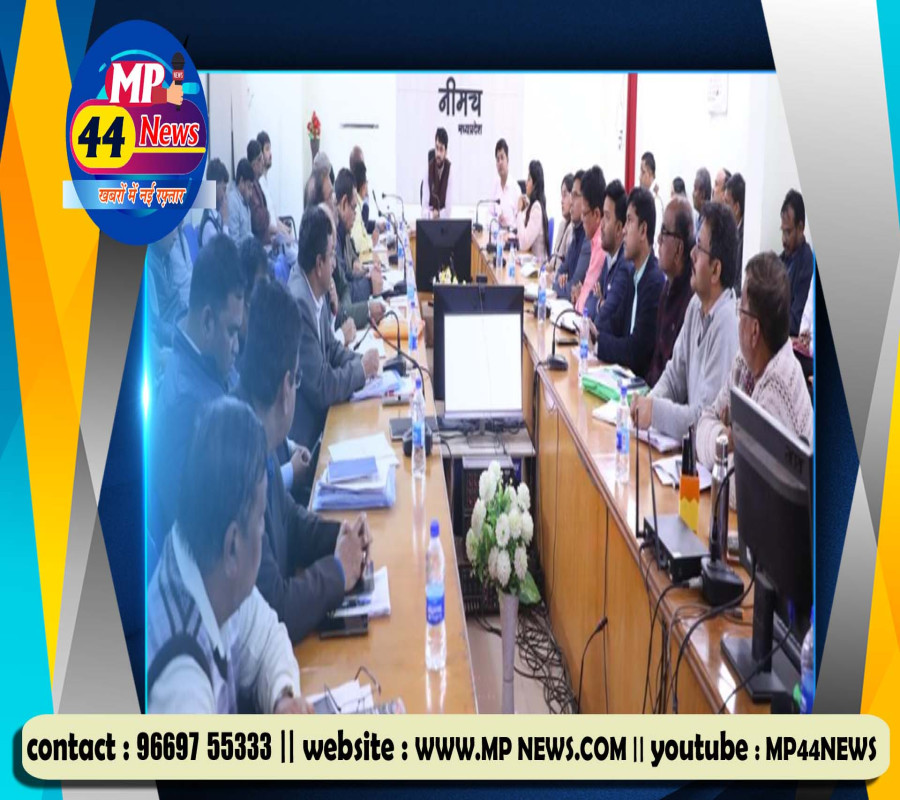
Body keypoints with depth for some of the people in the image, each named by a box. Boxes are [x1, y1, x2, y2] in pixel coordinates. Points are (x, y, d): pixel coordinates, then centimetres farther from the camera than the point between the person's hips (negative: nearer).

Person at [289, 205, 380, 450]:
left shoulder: (318, 295, 2)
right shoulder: (299, 305, -24)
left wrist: (362, 361, -1)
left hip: (319, 417, 8)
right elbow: (322, 388, -22)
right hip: (303, 434, -8)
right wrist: (362, 369, -9)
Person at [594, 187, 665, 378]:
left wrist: (598, 339, -11)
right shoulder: (635, 275, 10)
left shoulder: (656, 282, -17)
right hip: (626, 373, 7)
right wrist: (597, 335, -4)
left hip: (645, 378, -7)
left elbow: (636, 351, -21)